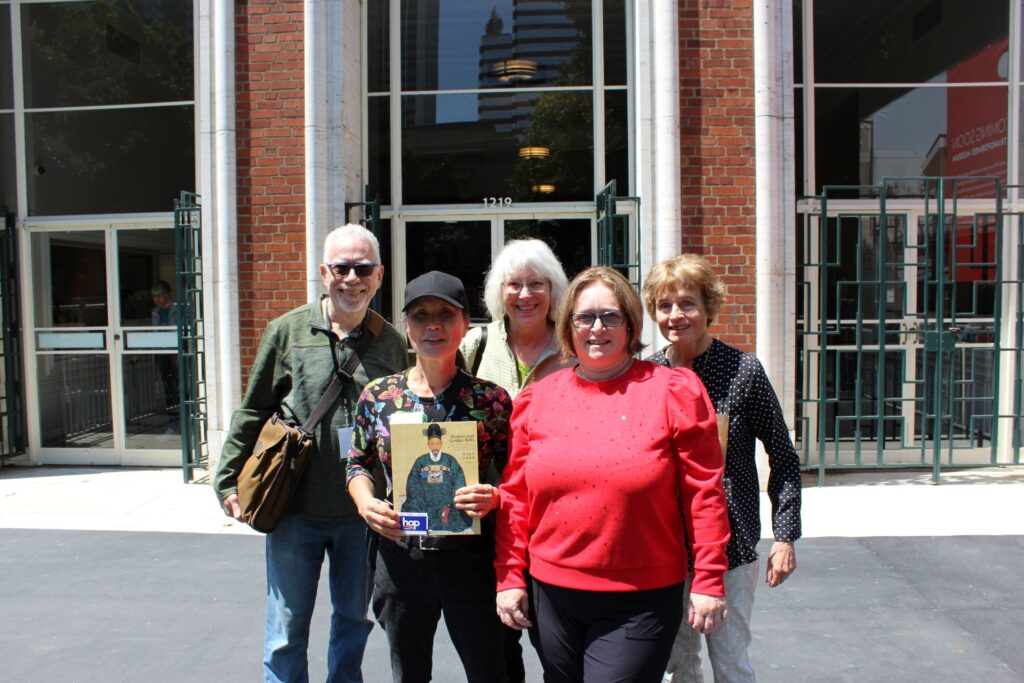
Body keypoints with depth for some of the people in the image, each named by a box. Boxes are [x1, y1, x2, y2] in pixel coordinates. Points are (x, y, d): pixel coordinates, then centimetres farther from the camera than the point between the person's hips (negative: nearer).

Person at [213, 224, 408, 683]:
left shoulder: (390, 343, 1)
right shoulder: (288, 330, -3)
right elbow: (252, 413, 2)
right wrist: (228, 480, -1)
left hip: (361, 513, 1)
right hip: (295, 510, -1)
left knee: (353, 621, 18)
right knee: (286, 632, 12)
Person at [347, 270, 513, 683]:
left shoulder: (490, 399, -7)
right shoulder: (377, 396, -1)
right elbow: (358, 464, 11)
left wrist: (494, 497, -20)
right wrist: (365, 502, -8)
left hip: (472, 559, -2)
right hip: (401, 557, 2)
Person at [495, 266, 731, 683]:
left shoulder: (674, 391, -6)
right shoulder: (535, 398, 3)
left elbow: (704, 493, -5)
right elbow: (515, 496, 6)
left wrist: (708, 582, -6)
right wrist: (509, 577, 4)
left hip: (640, 602, -3)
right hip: (551, 596, 4)